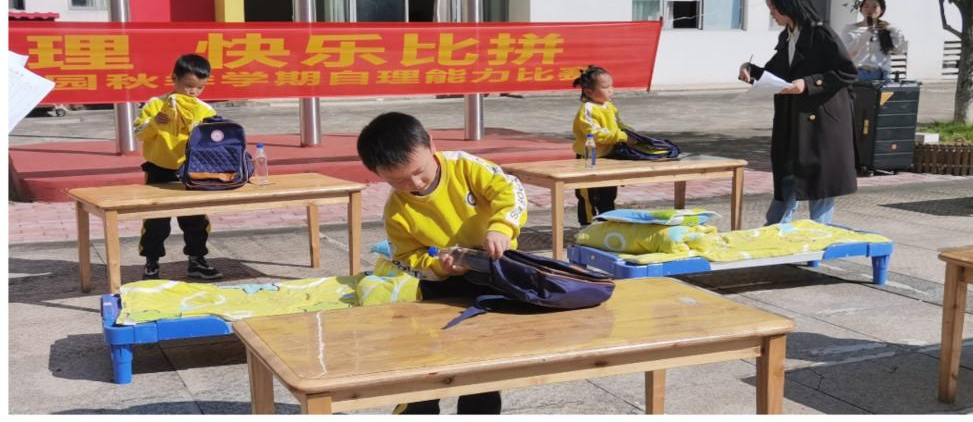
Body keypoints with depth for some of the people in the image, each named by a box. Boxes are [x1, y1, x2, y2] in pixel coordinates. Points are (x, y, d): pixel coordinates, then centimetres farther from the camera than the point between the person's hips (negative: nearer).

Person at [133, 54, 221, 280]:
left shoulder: (205, 111, -2)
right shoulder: (155, 104, -6)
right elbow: (139, 133, -6)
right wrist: (154, 123, -23)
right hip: (159, 172, -2)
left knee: (196, 220, 10)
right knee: (156, 220, 5)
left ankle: (197, 260, 23)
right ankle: (151, 262, 17)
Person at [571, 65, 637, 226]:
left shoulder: (610, 107, 8)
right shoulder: (587, 110, -20)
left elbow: (619, 125, 21)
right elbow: (596, 134, -29)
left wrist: (628, 133, 1)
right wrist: (621, 136, -28)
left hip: (608, 158, 9)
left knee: (608, 197, 20)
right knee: (588, 199, 2)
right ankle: (586, 226, 11)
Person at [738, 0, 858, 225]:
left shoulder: (821, 35, -13)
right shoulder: (785, 38, 9)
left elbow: (848, 73, -14)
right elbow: (775, 72, 19)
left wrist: (808, 84, -21)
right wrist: (750, 69, 1)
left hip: (820, 121, -7)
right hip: (790, 122, 7)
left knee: (819, 180, 2)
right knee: (786, 175, 13)